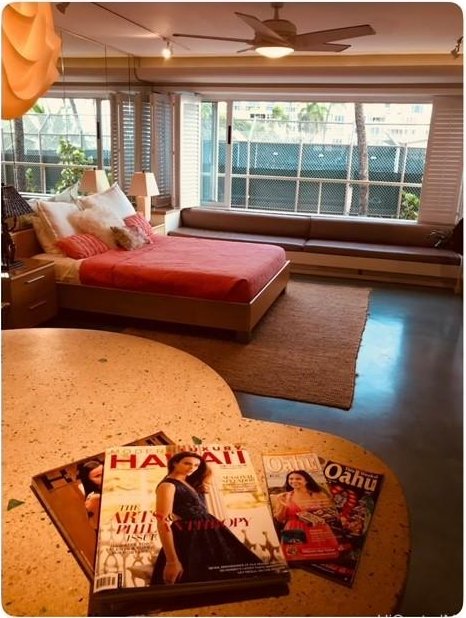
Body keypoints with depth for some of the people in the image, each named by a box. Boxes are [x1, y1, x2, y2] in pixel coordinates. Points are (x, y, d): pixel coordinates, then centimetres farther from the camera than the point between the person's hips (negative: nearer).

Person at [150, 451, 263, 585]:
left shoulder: (190, 482, 11)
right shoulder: (167, 485, -14)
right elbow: (163, 522, -22)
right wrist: (172, 561, -27)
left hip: (210, 535, 10)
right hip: (189, 539, -10)